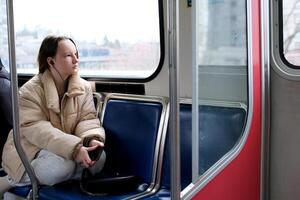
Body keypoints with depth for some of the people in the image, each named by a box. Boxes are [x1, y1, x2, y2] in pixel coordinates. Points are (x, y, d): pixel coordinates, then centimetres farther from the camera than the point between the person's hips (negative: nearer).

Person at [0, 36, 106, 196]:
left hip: (66, 147, 5)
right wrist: (73, 148, -38)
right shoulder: (30, 91, -16)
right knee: (61, 166, -34)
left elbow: (87, 119, -6)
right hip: (31, 148, -5)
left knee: (99, 158, -20)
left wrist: (93, 139, -32)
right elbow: (35, 129, -26)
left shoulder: (84, 87, -1)